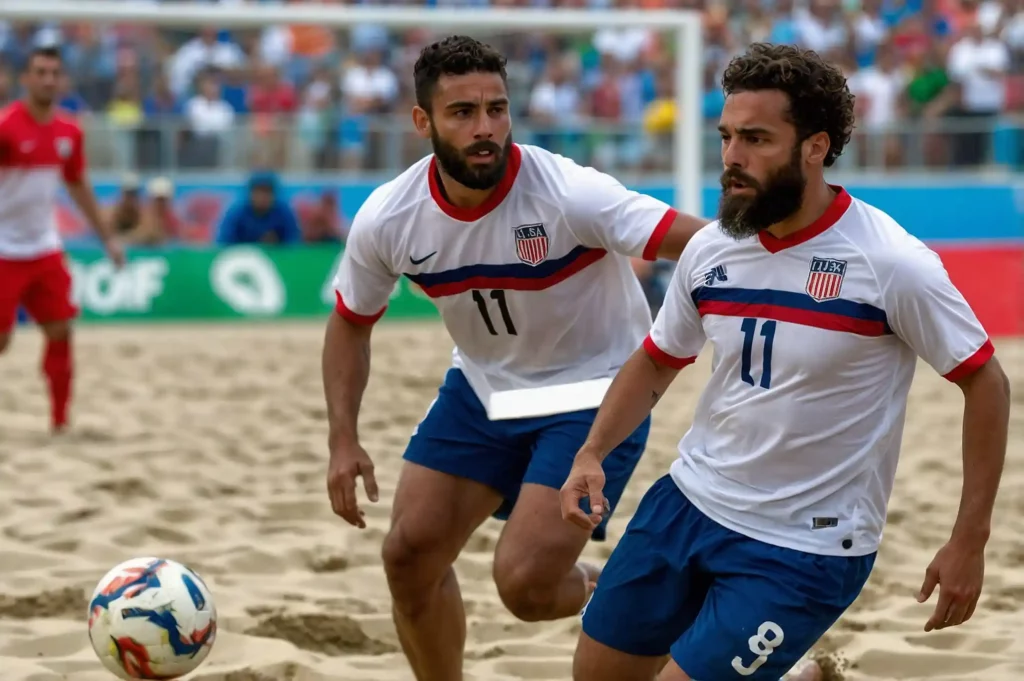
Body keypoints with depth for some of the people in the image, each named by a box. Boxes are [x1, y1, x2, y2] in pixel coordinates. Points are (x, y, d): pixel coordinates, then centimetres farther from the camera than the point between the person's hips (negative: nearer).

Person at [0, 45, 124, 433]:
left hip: (45, 250, 6)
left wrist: (107, 238, 21)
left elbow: (78, 186, 19)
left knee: (60, 332, 4)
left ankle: (60, 422, 13)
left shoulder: (69, 132, 4)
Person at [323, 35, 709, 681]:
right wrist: (344, 440, -3)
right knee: (410, 555, 3)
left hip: (593, 392, -5)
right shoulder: (387, 220, -14)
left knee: (526, 583, -15)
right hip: (483, 387, 5)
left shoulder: (567, 193, -29)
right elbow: (351, 324, 5)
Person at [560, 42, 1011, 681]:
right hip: (689, 501, 6)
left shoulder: (891, 264, -19)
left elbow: (986, 384, -11)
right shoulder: (710, 250, -3)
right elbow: (656, 363, 13)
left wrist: (969, 541, -12)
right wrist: (592, 453, -2)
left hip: (805, 548, -6)